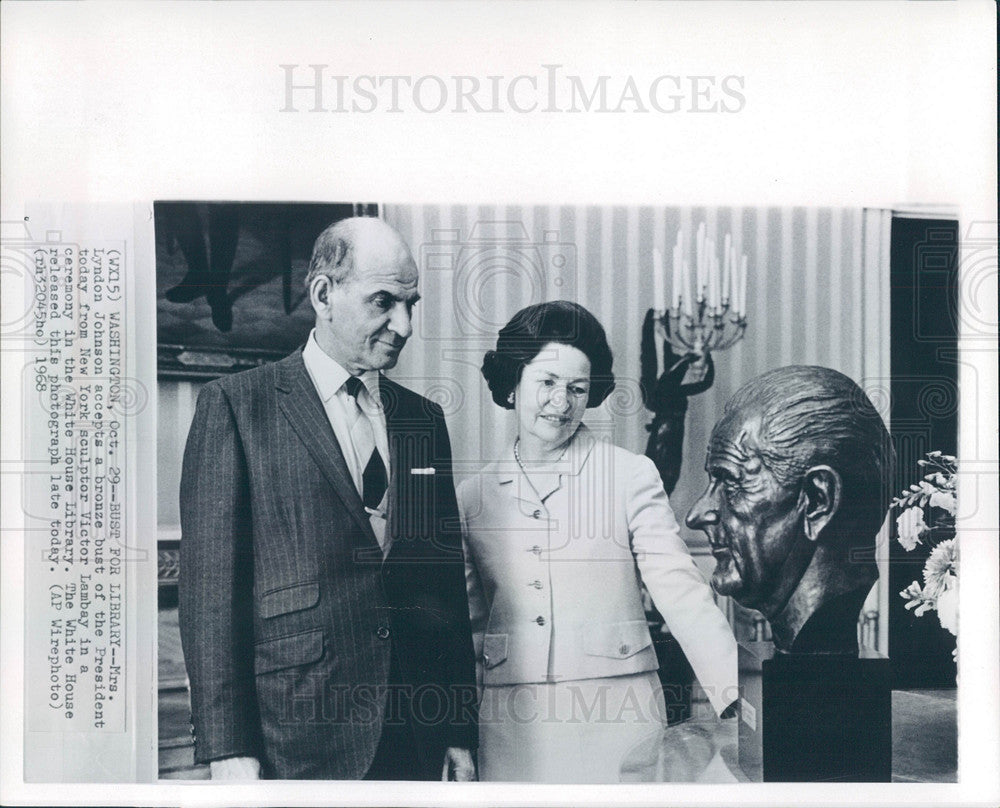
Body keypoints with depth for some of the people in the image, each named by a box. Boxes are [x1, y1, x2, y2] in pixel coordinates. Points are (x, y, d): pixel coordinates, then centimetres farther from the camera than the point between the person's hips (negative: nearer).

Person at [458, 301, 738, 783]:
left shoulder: (631, 476, -1)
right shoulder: (473, 496, 7)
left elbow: (683, 594, -6)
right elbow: (469, 627, 13)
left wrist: (739, 699, -17)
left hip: (615, 725, -2)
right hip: (511, 732, 2)